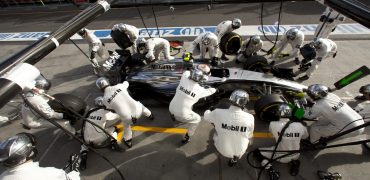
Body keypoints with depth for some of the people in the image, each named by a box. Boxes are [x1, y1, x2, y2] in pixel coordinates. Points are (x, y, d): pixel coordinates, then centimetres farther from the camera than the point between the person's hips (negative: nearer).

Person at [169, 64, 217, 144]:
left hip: (171, 108, 5)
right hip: (182, 115, -5)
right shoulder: (199, 90, -19)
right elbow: (209, 91, 3)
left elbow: (187, 72, 10)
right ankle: (186, 138, 28)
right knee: (197, 119, 22)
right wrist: (214, 89, 25)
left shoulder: (184, 79, -14)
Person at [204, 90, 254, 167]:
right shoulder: (249, 118, -24)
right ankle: (235, 158, 30)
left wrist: (208, 110, 22)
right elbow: (250, 135, -4)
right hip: (240, 151, 1)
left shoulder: (218, 113, -26)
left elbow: (206, 117, -2)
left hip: (223, 150, 0)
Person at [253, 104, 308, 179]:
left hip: (280, 156, -3)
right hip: (295, 156, 4)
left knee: (256, 152, 10)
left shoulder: (273, 124, -24)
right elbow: (305, 136, 6)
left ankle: (271, 171, -8)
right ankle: (293, 162, 18)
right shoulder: (299, 125, -16)